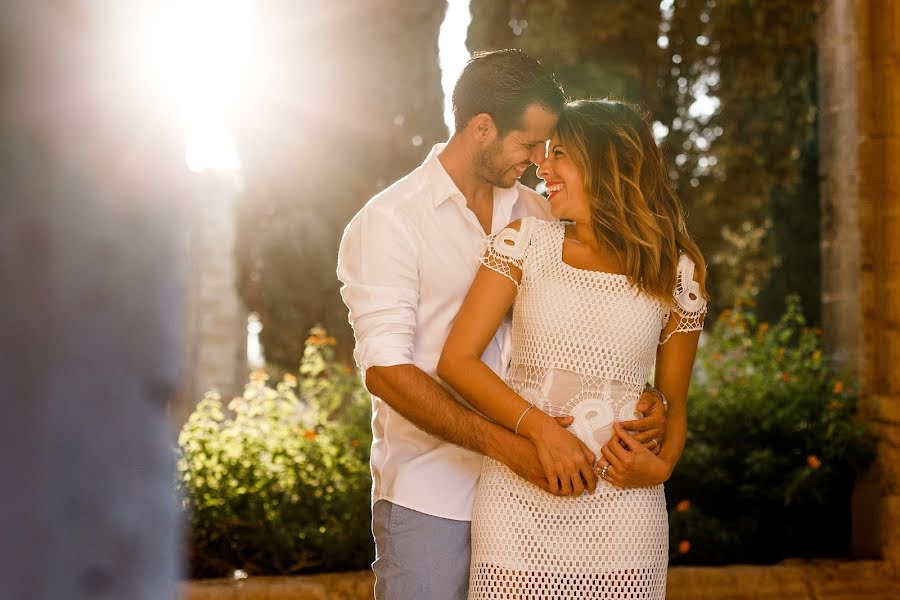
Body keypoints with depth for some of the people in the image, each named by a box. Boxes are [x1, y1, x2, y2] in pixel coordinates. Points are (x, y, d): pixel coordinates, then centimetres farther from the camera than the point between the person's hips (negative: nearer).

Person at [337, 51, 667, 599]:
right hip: (430, 497, -5)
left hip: (528, 488, 5)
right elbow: (385, 368, -15)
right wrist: (507, 445, -25)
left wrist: (648, 400, -4)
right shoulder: (388, 222, -6)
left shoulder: (537, 216, 12)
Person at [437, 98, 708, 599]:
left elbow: (673, 402, 14)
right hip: (520, 499, 0)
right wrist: (540, 427, -14)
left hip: (622, 505, 0)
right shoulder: (527, 243, 6)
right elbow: (458, 360, -1)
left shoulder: (676, 273, 7)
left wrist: (661, 465, -7)